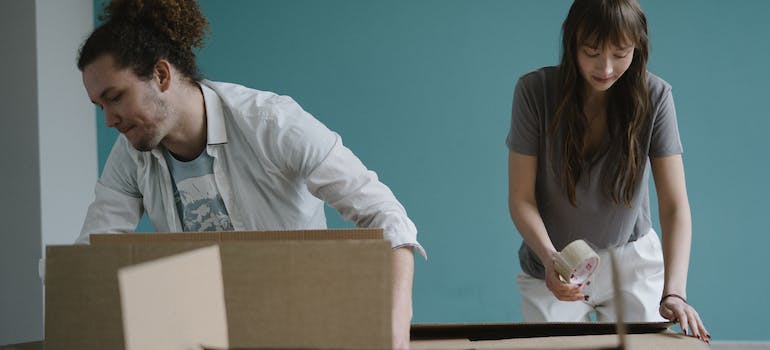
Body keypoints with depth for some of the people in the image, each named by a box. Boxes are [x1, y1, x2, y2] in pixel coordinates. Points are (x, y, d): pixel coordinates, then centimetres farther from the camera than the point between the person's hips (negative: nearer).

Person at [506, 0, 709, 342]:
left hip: (632, 262, 0)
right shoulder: (535, 90, -17)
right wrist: (549, 257, -33)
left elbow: (674, 205, -20)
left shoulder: (654, 96, -16)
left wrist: (674, 292, -33)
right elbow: (521, 198, -14)